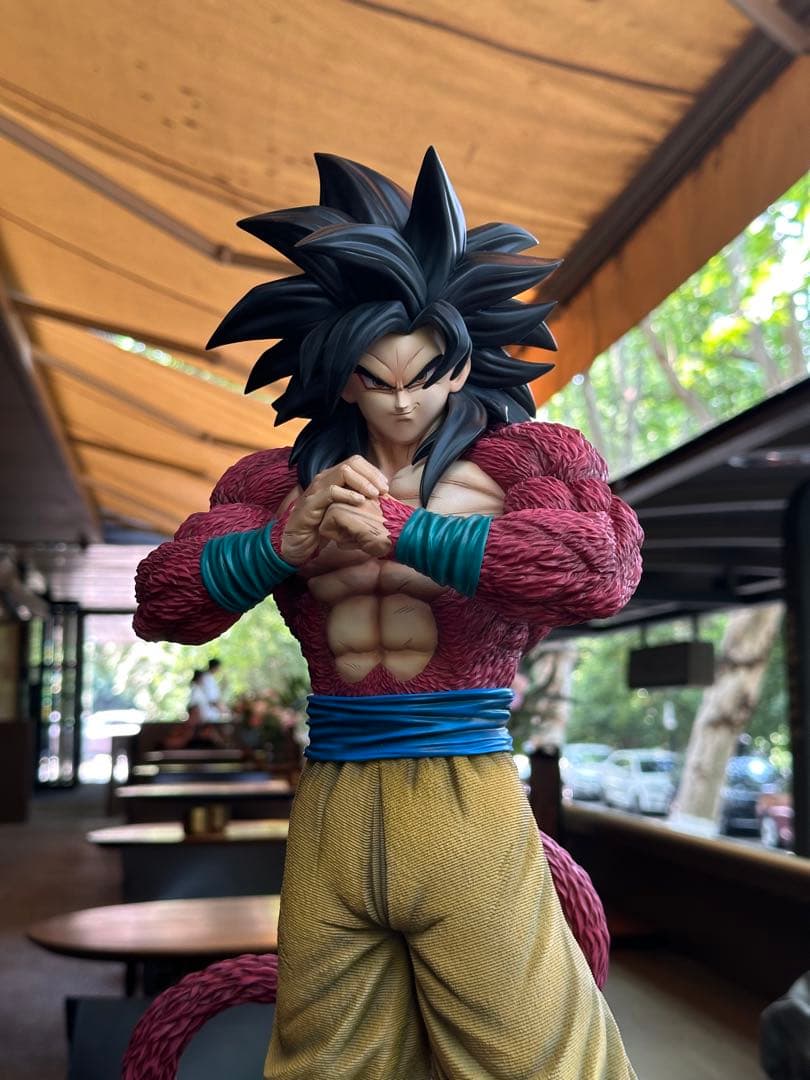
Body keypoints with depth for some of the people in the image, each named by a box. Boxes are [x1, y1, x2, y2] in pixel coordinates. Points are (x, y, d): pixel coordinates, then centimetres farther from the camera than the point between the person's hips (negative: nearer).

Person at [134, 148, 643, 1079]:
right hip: (329, 819, 4)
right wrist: (288, 541, -18)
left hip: (466, 813, -3)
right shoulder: (281, 479, 8)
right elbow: (160, 600, 1)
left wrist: (397, 530, -21)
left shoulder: (522, 458, -1)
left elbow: (603, 570, -21)